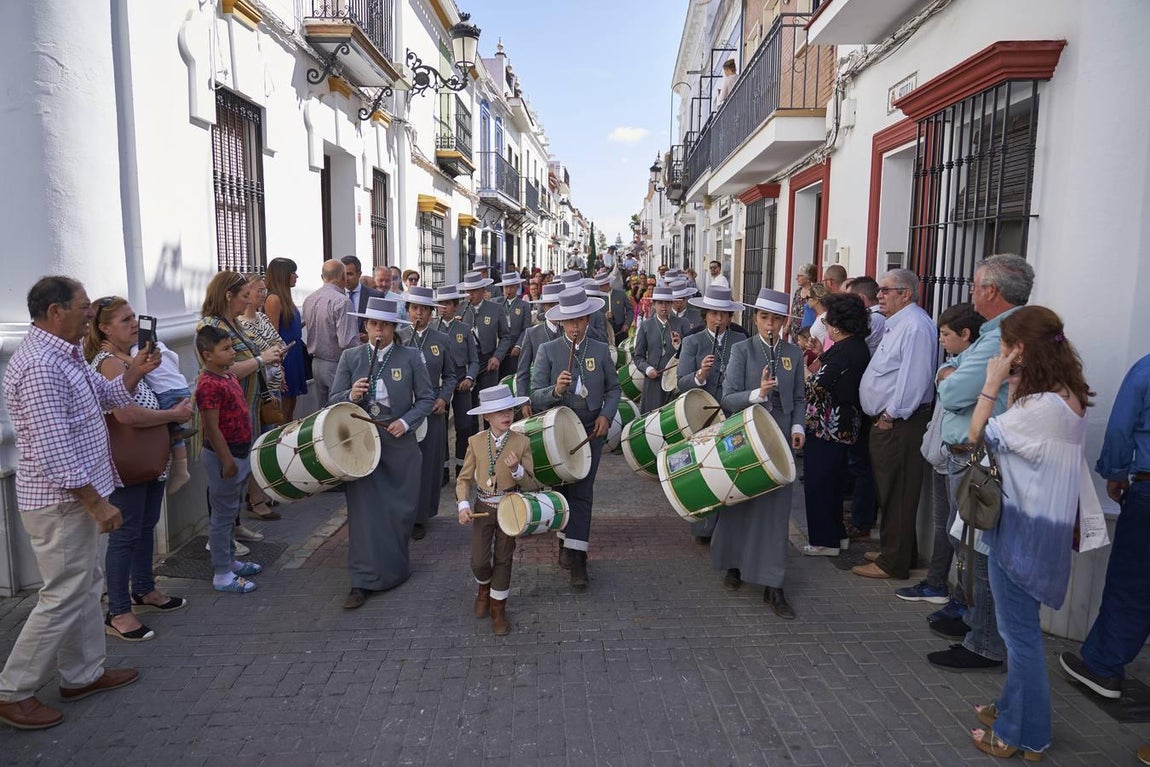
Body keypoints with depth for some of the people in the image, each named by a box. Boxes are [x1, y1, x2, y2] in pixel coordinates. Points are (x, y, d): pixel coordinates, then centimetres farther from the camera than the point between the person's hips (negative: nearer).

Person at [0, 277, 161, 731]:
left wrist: (134, 372, -2)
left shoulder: (65, 355, 8)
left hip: (75, 497, 10)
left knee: (86, 587, 19)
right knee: (63, 599, 1)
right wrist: (97, 503, -23)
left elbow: (107, 396, 19)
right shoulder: (39, 366, -24)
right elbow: (53, 451, -27)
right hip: (60, 503, -10)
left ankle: (82, 674, 33)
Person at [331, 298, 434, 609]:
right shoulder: (350, 357, 2)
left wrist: (406, 421, -14)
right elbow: (334, 401, 3)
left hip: (399, 443, 0)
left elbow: (426, 398, 1)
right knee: (364, 510, -2)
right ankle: (363, 580, 5)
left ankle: (393, 565, 35)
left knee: (400, 509, 10)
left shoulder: (410, 357, -2)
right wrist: (350, 395, -18)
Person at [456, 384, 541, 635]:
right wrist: (463, 505, -14)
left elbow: (531, 485, -8)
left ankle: (498, 608, 27)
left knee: (503, 558, 8)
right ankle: (484, 589, 34)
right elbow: (464, 479, 1)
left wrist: (517, 470, -28)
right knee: (479, 561, -1)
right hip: (483, 508, 1)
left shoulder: (522, 442, -10)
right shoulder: (476, 442, -6)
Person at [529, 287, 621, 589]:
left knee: (581, 493, -3)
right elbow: (535, 396, -9)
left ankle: (576, 555, 0)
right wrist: (555, 390, -29)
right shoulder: (547, 351, -4)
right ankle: (569, 540, 34)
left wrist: (606, 415, -9)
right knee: (562, 490, 14)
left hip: (591, 431, 0)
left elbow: (614, 388, 8)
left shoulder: (600, 350, 2)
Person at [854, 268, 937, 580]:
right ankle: (892, 551, 29)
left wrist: (891, 415, -18)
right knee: (888, 491, 18)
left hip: (899, 424, -11)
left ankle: (893, 563, 6)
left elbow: (913, 377, -22)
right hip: (887, 421, 11)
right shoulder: (897, 324, 18)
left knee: (896, 495, -2)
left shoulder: (915, 325, -16)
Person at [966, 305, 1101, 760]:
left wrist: (992, 384, -11)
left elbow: (979, 435, -16)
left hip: (1024, 531, -10)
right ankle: (1014, 707, 37)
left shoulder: (1042, 407, -26)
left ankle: (1025, 735, 18)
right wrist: (1013, 388, 3)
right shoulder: (1065, 396, 5)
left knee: (1019, 631, 4)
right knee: (1020, 627, 21)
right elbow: (1014, 434, 8)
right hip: (1042, 525, 10)